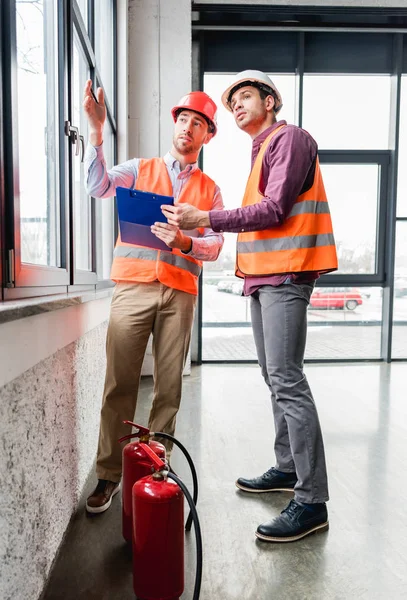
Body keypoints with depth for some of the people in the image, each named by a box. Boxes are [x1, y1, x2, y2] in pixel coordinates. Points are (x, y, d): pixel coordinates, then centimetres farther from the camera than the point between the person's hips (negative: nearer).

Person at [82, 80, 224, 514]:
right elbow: (99, 187, -3)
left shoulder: (209, 189, 17)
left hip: (180, 292, 1)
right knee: (120, 384, -2)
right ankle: (109, 475, 10)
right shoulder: (140, 169, 16)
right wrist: (96, 130, -12)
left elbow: (214, 245, 6)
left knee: (169, 388, 1)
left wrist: (186, 242, -14)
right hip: (133, 286, -1)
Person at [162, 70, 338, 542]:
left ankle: (311, 500, -4)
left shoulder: (288, 137, -1)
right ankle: (287, 468, 23)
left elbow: (274, 209, -14)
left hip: (285, 273, -10)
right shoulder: (261, 150, 26)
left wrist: (205, 218, -15)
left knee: (286, 380, -13)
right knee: (274, 377, 11)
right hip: (263, 275, 10)